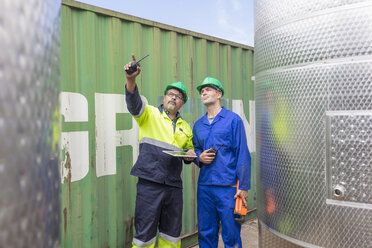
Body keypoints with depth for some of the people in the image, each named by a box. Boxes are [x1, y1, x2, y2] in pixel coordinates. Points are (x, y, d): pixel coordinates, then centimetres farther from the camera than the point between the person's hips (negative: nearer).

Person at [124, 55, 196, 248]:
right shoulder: (150, 114, 4)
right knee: (145, 232, 1)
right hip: (150, 182, -5)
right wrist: (131, 80, -34)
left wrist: (190, 154, 4)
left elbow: (189, 149, 29)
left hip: (174, 185, 5)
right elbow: (134, 103, -15)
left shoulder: (185, 127, 18)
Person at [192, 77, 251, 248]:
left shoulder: (233, 119, -2)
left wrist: (244, 187, -10)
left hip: (228, 186, -4)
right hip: (204, 186, 5)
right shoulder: (198, 125, 13)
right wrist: (199, 157, -3)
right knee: (205, 233, 13)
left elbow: (242, 154, -5)